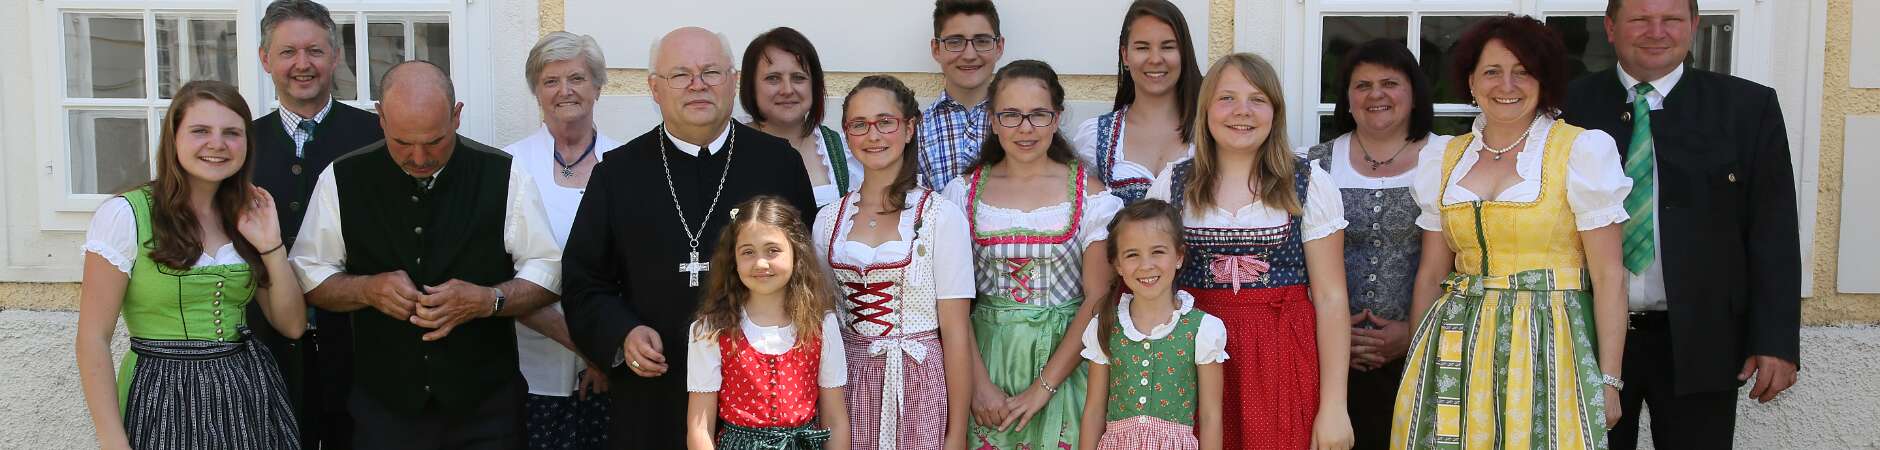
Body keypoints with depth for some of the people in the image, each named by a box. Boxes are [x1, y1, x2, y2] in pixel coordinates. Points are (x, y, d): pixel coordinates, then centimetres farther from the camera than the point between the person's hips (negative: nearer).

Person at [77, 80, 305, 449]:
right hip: (164, 404, -5)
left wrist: (272, 248, -7)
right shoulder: (125, 214, -9)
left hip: (249, 398, 5)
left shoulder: (246, 218, 8)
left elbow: (292, 325, 6)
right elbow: (93, 339, -9)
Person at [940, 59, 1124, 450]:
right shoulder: (965, 192, 2)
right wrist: (979, 384, -12)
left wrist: (1043, 387, -13)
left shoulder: (1089, 194, -3)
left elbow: (1097, 300, -8)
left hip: (1061, 360, -1)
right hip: (985, 355, 1)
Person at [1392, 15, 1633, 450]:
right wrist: (1417, 368, 10)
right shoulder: (1445, 160, 8)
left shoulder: (1582, 151, -4)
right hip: (1457, 349, 4)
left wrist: (1609, 380, -8)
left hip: (1547, 346, -4)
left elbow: (1608, 277, -5)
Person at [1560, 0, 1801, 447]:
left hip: (1698, 342, 0)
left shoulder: (1749, 107, 1)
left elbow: (1773, 233, 0)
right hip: (1588, 338, 0)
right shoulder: (1571, 106, 1)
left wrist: (1777, 341, -6)